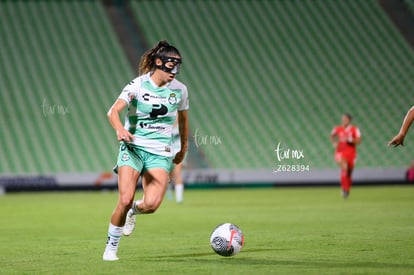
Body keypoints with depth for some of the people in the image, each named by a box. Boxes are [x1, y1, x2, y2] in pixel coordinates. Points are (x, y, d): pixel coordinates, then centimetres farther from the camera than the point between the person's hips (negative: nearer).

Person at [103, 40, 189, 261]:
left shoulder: (179, 90, 3)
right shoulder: (138, 85, -8)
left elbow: (183, 118, 21)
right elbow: (113, 111, -20)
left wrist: (183, 148, 27)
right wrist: (120, 129, -40)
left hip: (160, 153, 2)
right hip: (133, 147, -2)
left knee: (151, 204, -18)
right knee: (125, 200, -16)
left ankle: (134, 210, 20)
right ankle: (111, 247, 5)